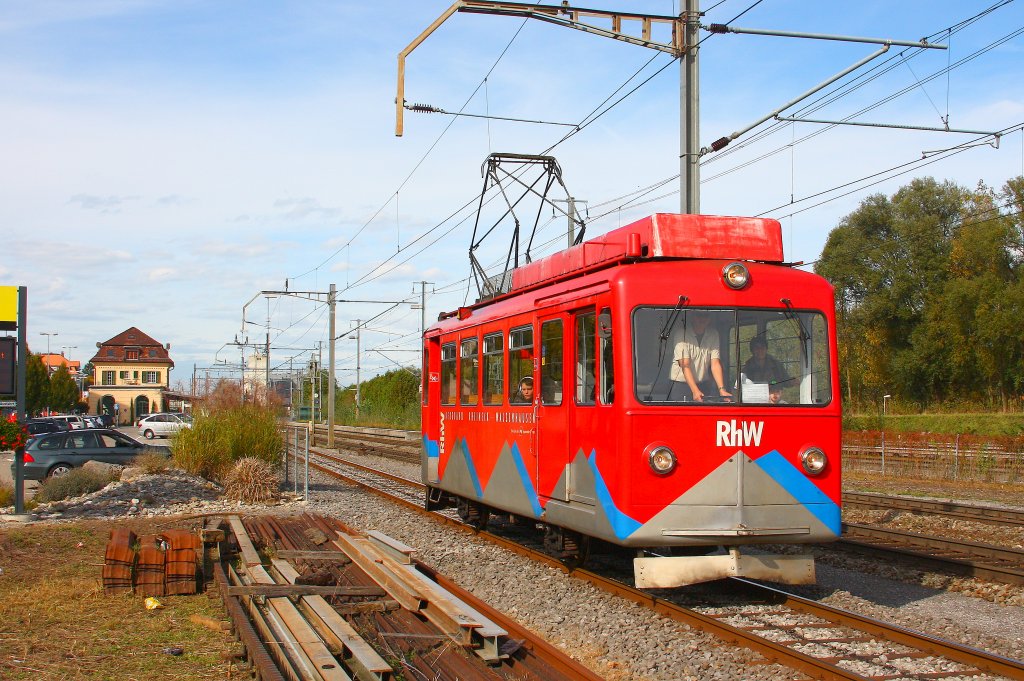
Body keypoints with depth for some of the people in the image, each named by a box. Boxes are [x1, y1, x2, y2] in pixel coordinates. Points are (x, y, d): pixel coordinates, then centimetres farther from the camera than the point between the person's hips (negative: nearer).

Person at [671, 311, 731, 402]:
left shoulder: (713, 335, 1)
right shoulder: (682, 334, -13)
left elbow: (715, 364, -6)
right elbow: (685, 366, -19)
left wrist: (722, 389, -19)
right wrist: (695, 391, -29)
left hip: (703, 385, 4)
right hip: (681, 383, -3)